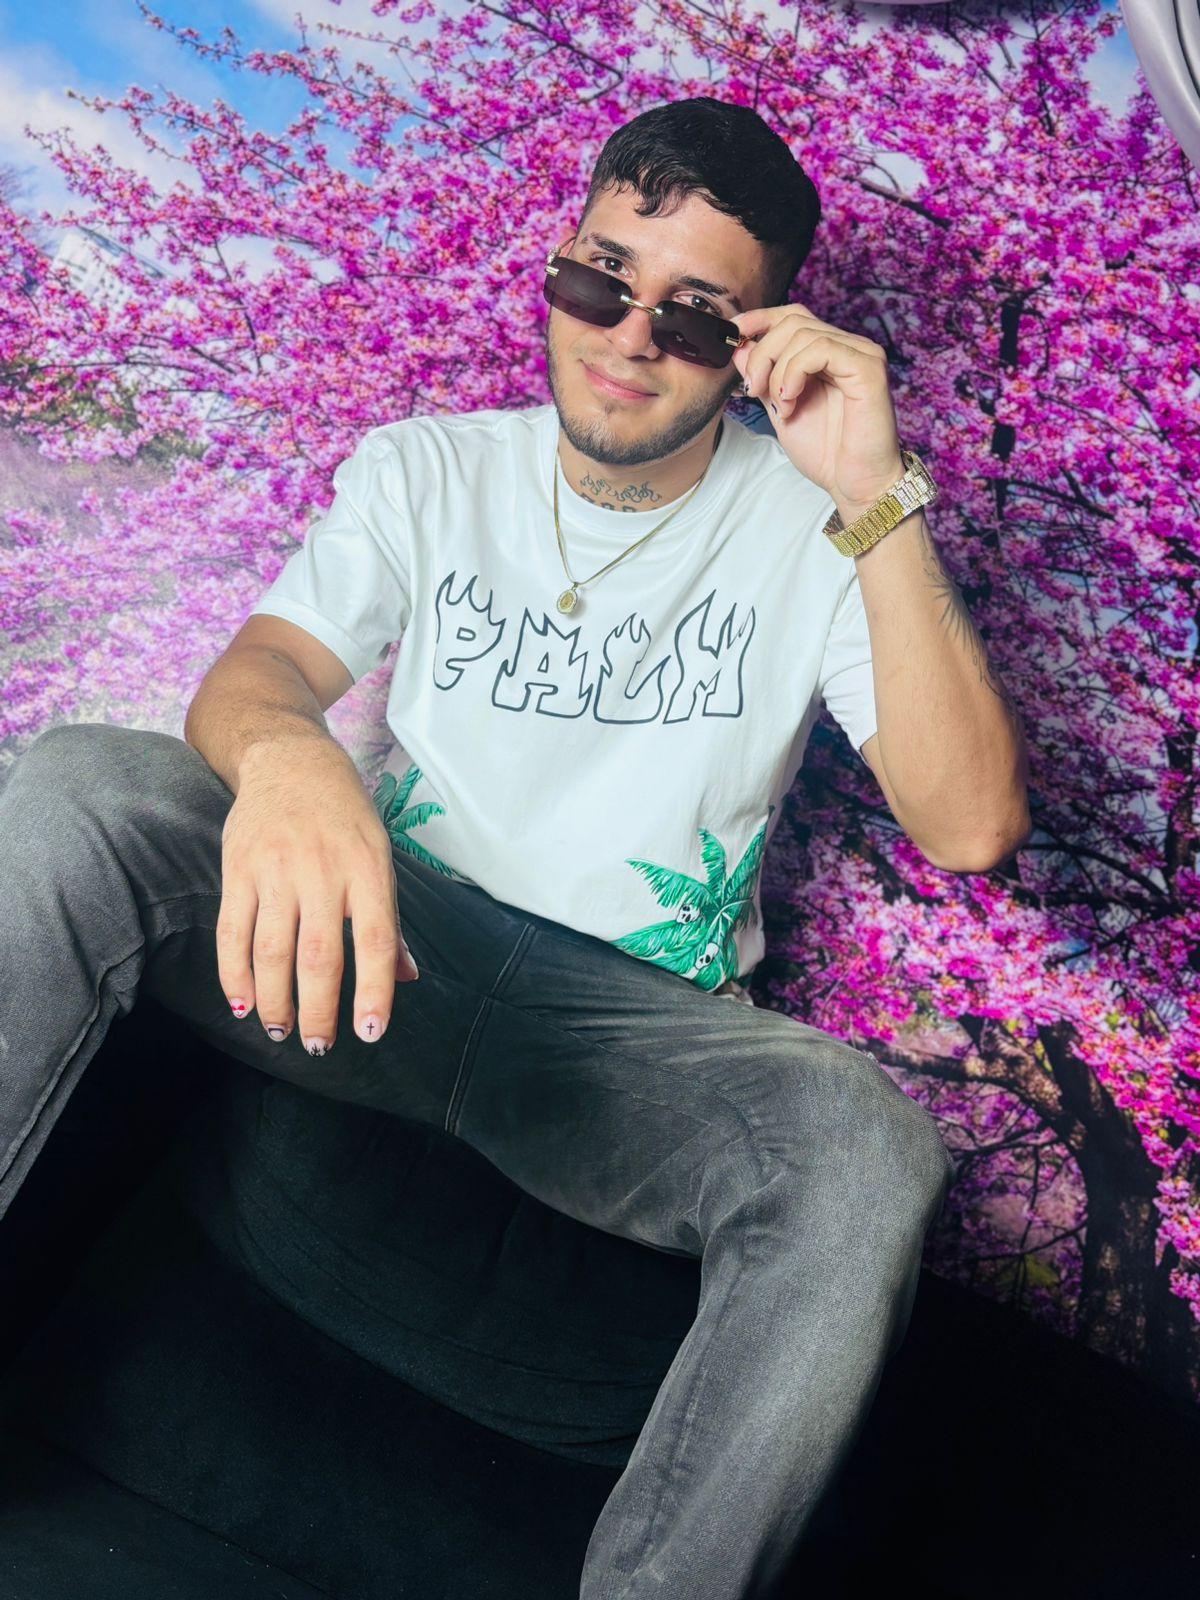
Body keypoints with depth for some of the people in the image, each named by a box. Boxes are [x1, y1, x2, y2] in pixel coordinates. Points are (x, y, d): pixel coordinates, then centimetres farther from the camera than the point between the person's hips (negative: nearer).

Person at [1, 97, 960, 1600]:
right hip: (382, 954, 2)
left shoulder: (808, 531, 4)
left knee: (868, 1149, -34)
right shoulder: (428, 470, 11)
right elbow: (252, 671, -5)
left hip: (639, 1028, -1)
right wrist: (281, 751, -32)